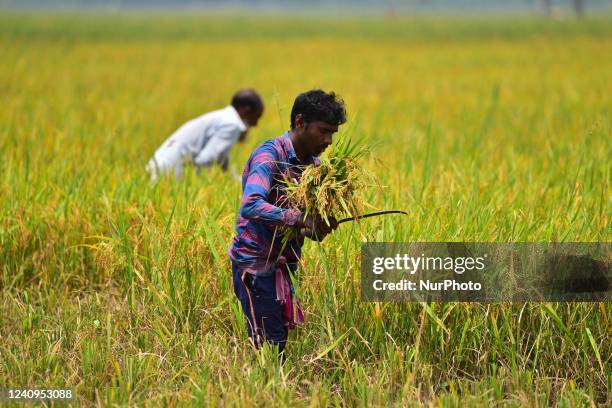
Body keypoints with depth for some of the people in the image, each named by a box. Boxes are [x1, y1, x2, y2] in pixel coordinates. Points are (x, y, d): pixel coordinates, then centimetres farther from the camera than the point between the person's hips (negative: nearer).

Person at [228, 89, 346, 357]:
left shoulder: (314, 164, 9)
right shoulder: (269, 156, -17)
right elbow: (251, 206, -33)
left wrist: (322, 227, -11)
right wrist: (301, 219, -41)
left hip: (285, 264, 8)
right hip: (256, 264, -8)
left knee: (281, 346, 7)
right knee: (271, 347, -12)